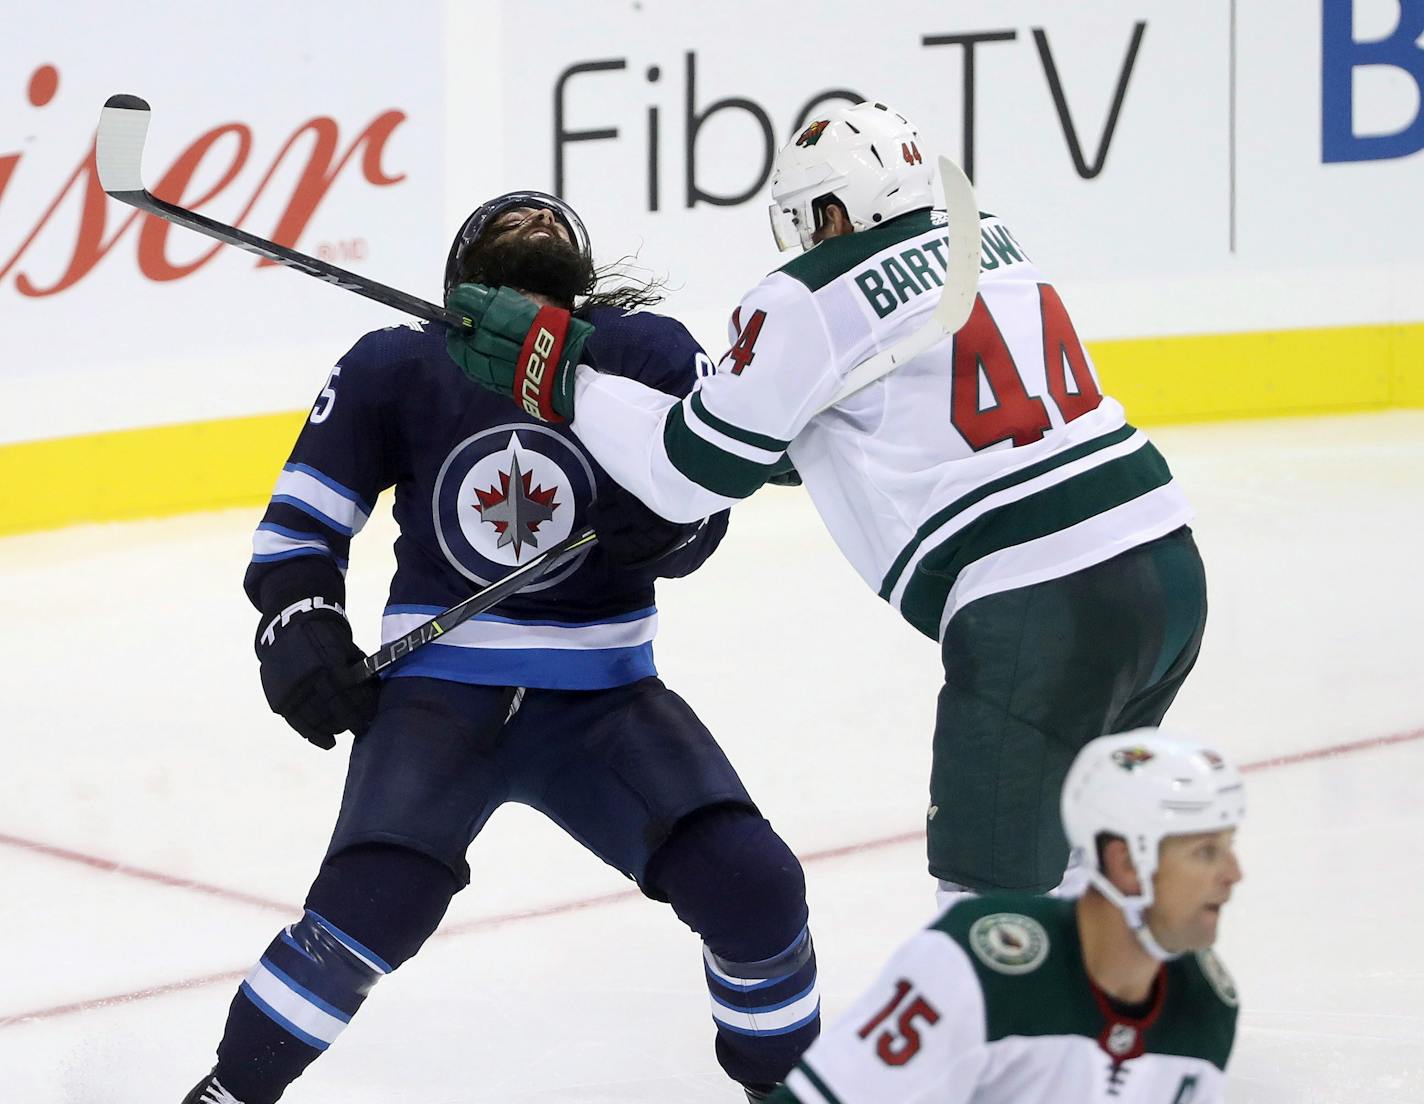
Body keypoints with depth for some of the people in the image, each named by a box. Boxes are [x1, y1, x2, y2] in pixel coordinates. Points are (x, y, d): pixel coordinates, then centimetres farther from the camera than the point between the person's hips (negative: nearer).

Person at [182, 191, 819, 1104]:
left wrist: (658, 520, -23)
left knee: (752, 884, -12)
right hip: (437, 692, -1)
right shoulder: (395, 370, -7)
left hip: (601, 699, 2)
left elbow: (697, 524, -1)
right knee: (375, 902, -23)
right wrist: (299, 626, -8)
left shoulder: (650, 356, -6)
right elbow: (303, 515, 4)